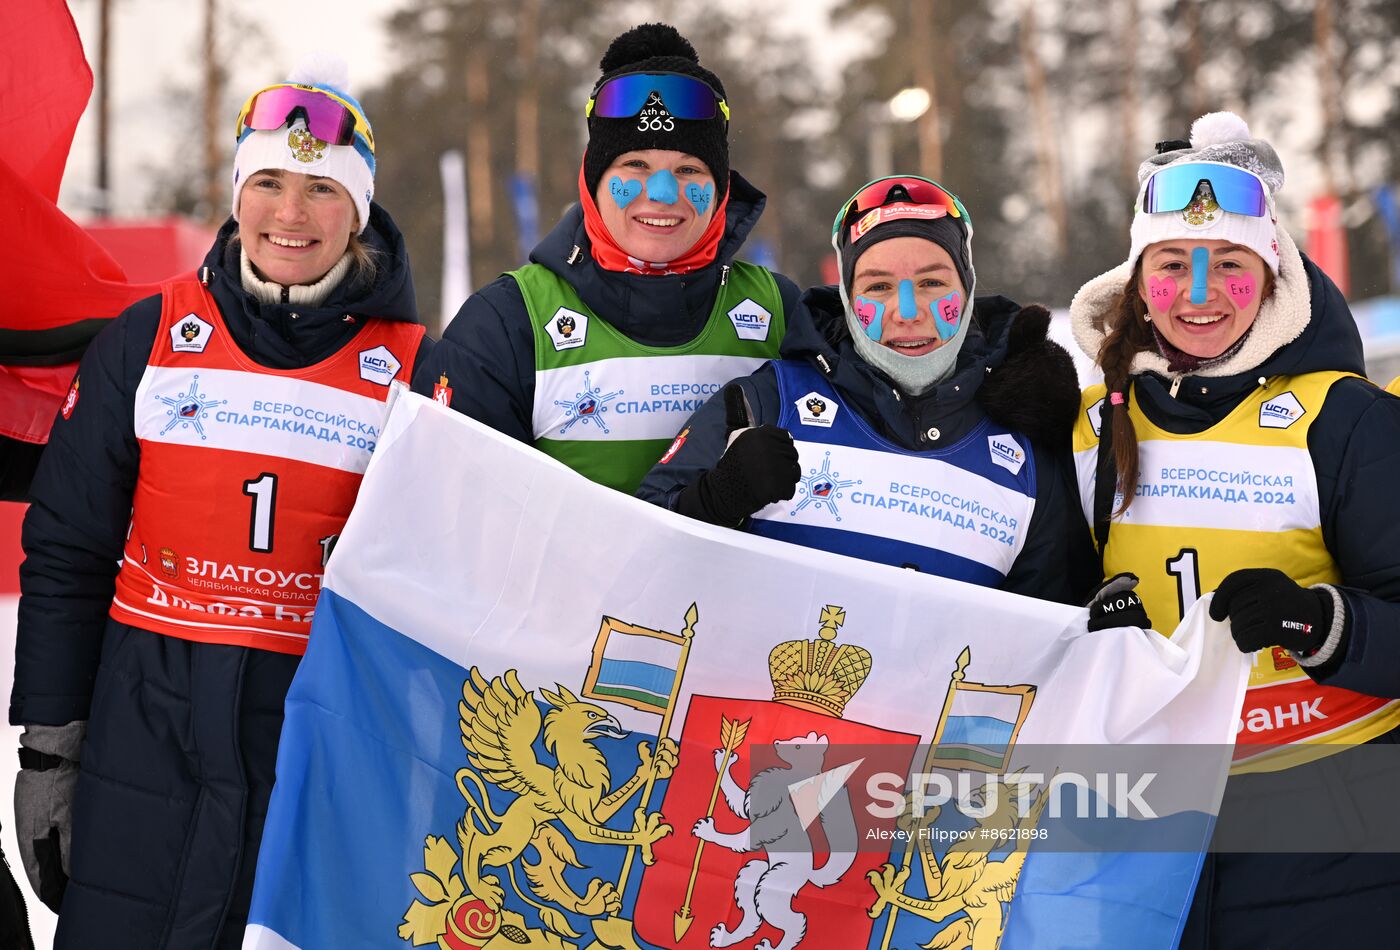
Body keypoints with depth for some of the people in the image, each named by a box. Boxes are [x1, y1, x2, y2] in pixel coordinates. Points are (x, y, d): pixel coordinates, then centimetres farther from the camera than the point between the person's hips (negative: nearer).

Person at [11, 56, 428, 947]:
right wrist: (48, 746, 3)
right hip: (146, 728, 1)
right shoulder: (149, 338, 4)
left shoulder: (411, 367, 2)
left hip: (324, 733, -1)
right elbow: (65, 552, 7)